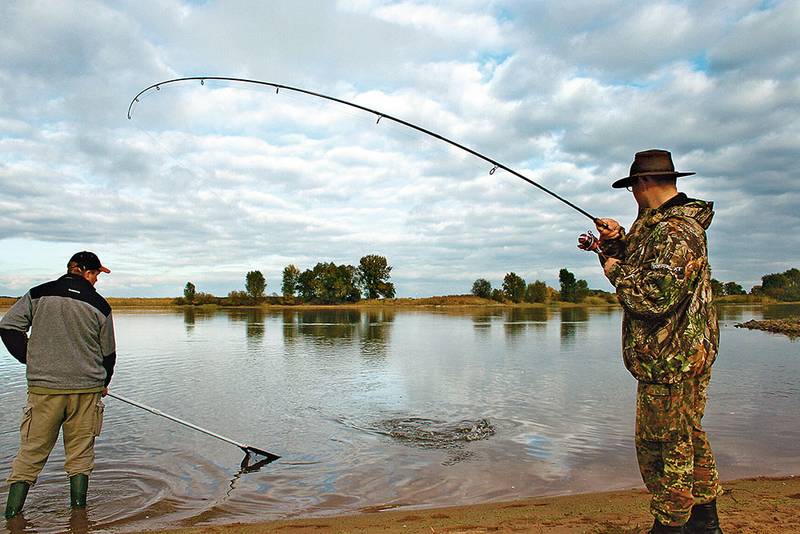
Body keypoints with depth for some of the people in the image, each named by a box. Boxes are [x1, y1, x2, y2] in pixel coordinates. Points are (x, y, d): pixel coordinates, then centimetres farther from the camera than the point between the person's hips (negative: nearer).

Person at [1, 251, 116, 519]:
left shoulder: (38, 295, 1)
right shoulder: (99, 305, -1)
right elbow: (108, 353, 7)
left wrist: (32, 360, 9)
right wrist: (103, 383, 25)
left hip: (44, 388, 1)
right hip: (87, 389, 0)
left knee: (31, 451, 12)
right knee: (80, 452, 12)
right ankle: (78, 508, 19)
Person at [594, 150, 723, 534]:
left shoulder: (675, 231, -20)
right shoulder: (658, 225, 14)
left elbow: (654, 298, -28)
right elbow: (637, 269, 21)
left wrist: (617, 272, -13)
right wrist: (616, 243, 5)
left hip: (670, 359, -11)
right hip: (687, 355, 11)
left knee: (662, 445, 0)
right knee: (688, 437, 21)